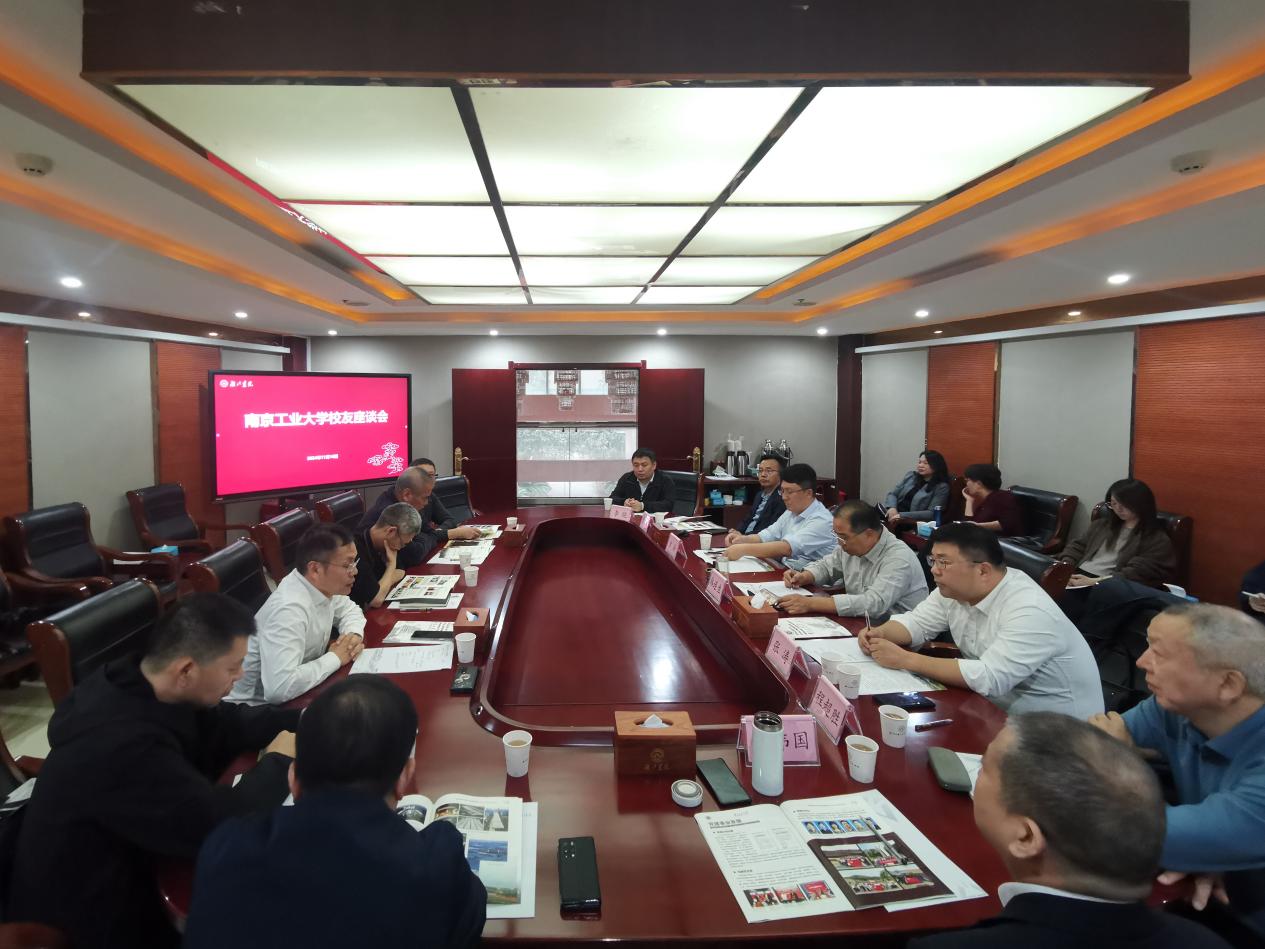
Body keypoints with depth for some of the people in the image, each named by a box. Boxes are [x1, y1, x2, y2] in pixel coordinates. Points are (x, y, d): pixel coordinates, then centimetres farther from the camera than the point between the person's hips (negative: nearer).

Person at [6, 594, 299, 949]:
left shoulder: (134, 685, -10)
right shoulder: (123, 744, -36)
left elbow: (222, 724, 5)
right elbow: (220, 828, -32)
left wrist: (303, 720, -4)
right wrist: (277, 762, -16)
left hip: (121, 864, 7)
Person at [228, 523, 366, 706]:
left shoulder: (321, 585, -6)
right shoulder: (289, 609, -30)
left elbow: (349, 609, 15)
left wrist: (354, 634, -7)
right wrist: (335, 658, -25)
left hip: (298, 694, 7)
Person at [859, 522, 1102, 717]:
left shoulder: (1030, 612, -29)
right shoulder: (955, 589, -4)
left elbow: (989, 678, -35)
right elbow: (917, 622, 6)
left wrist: (906, 659, -33)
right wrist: (880, 634, -16)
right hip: (997, 708, 7)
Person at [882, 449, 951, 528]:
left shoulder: (941, 487, -2)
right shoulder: (910, 475, 15)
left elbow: (932, 514, -11)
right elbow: (892, 494, 15)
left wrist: (902, 516, -20)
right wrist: (892, 508, -10)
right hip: (894, 513, 5)